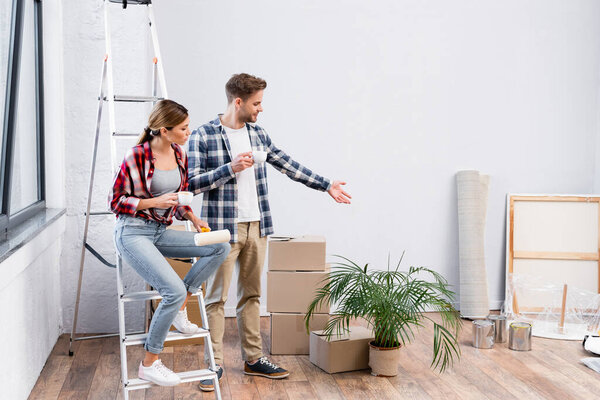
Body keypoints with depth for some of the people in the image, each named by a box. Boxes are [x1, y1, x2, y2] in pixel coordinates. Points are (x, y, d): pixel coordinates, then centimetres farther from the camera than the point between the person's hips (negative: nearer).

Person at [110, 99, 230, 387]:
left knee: (221, 247, -11)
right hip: (133, 233, -7)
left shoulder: (180, 156, 7)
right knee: (174, 290, -22)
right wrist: (156, 201, -19)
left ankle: (179, 308, 1)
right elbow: (116, 201, -8)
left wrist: (192, 217, 0)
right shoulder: (137, 157, -14)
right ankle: (149, 364, -4)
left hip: (161, 231, 7)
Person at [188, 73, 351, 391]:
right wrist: (231, 168, -20)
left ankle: (253, 359, 22)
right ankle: (214, 364, 10)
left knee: (251, 295, 12)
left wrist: (326, 185, 17)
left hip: (257, 227, 6)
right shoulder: (202, 137, -7)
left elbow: (289, 165, 16)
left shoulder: (258, 134, 11)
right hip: (223, 228, -5)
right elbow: (193, 182, -10)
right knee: (217, 297, 0)